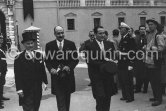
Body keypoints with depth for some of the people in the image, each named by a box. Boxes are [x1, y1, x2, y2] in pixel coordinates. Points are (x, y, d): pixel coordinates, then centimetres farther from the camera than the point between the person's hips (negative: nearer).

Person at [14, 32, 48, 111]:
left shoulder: (39, 55, 8)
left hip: (38, 89, 5)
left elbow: (42, 70, 12)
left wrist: (44, 82, 7)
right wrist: (19, 89, -12)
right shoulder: (19, 58, -7)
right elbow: (17, 75, -9)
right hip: (26, 90, -5)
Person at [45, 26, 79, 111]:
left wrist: (69, 67, -14)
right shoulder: (49, 45, 2)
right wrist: (51, 69, -14)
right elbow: (47, 61, 5)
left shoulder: (71, 44, 3)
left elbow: (76, 59, 3)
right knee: (60, 100, -7)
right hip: (56, 76, -2)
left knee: (67, 99, 16)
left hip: (68, 76, 2)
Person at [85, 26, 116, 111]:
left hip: (108, 76, 5)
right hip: (97, 77, -4)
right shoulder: (90, 46, -5)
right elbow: (90, 61, -10)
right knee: (100, 98, -8)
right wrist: (103, 63, -17)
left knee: (107, 98, 9)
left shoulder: (110, 44, 11)